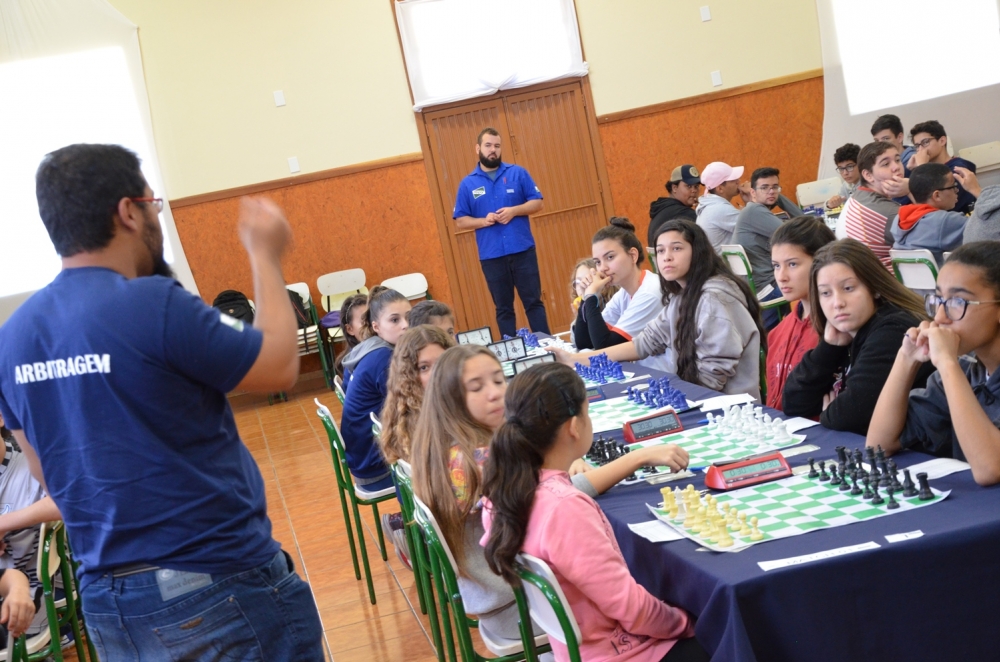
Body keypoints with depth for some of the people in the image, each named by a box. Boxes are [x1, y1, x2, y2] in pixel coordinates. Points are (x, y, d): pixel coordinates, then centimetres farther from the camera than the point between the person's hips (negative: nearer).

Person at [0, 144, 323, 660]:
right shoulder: (154, 304, -20)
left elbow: (47, 473, 11)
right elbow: (279, 367, -8)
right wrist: (265, 256, 2)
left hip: (106, 603, 7)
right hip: (220, 590, -7)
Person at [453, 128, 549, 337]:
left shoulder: (517, 173, 3)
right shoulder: (468, 184, 4)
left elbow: (537, 203, 3)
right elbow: (460, 221, 5)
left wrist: (514, 211, -14)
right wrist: (483, 221, -13)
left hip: (523, 250, -1)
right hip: (491, 256, 1)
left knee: (534, 301, 4)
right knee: (503, 308, 9)